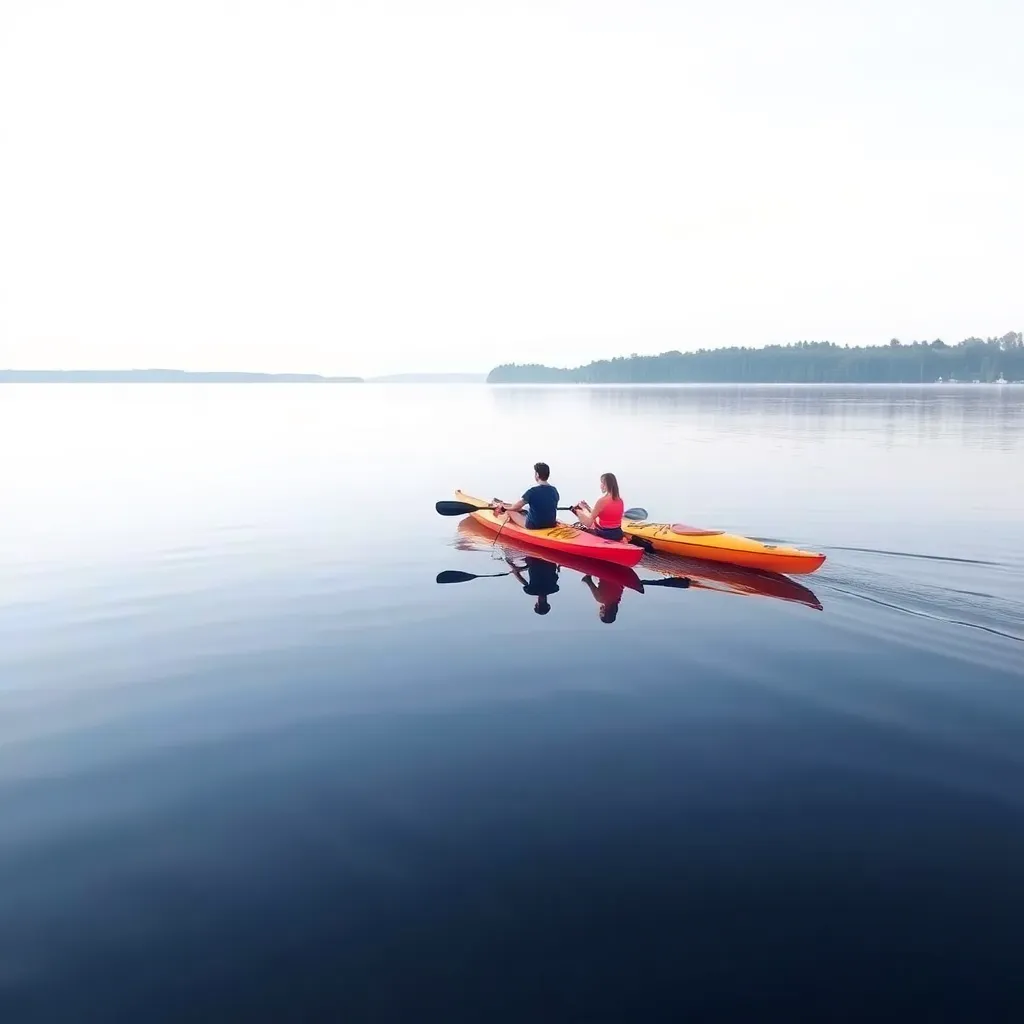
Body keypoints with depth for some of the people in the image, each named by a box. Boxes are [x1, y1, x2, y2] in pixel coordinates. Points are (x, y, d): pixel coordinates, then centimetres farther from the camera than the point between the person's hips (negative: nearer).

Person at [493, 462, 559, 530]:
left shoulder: (533, 491, -20)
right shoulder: (554, 490, -3)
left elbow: (516, 507, -11)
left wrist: (503, 507, 12)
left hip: (533, 526, -6)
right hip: (551, 524, 6)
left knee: (509, 511, 13)